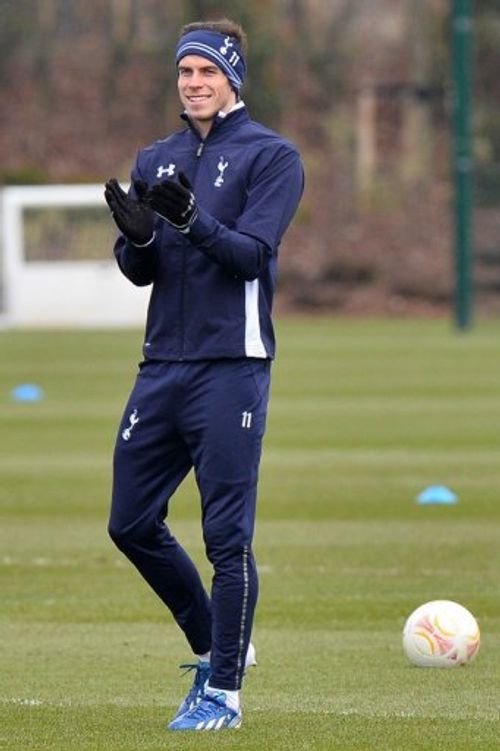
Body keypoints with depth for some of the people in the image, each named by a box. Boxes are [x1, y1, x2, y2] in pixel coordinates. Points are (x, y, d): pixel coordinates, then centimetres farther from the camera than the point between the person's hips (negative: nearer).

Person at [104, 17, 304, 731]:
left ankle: (223, 689, -1)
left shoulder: (271, 156, -2)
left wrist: (193, 221, -29)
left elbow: (252, 254, -13)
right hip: (162, 364, 6)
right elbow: (141, 271, 11)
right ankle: (212, 644, 26)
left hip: (231, 366, -6)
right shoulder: (155, 160, 15)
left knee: (227, 534, -7)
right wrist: (136, 237, -11)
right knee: (132, 523, 8)